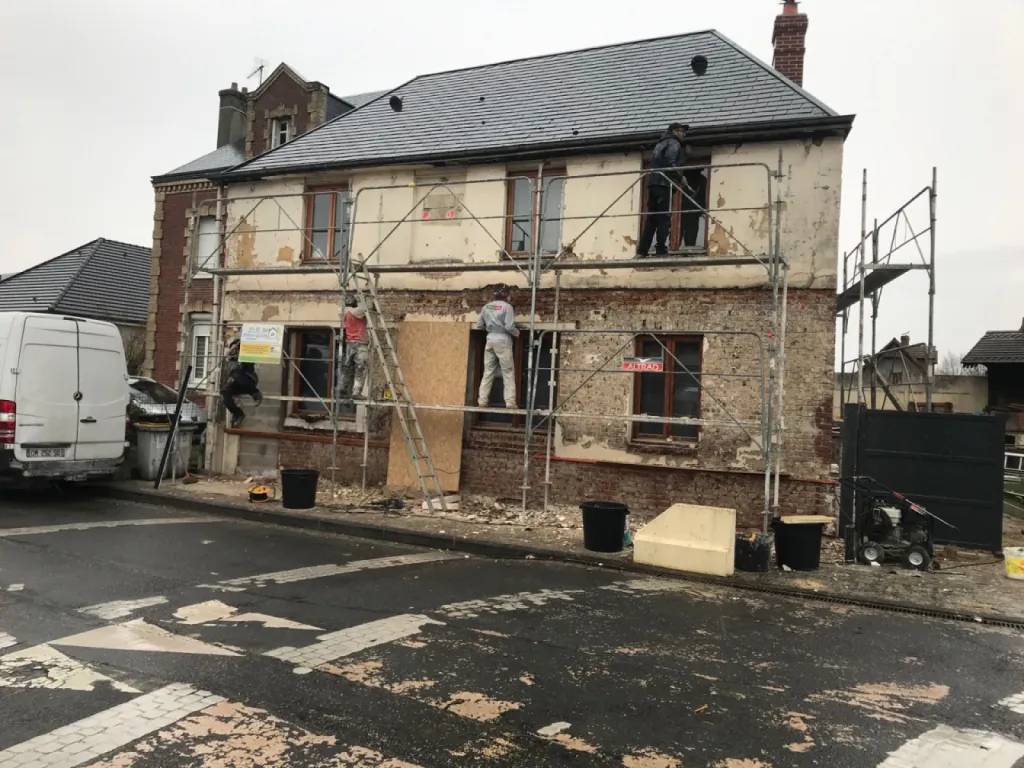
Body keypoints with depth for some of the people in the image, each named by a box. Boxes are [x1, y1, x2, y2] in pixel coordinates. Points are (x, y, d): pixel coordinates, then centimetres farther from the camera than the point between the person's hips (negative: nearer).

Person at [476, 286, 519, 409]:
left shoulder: (486, 306, 8)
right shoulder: (506, 306, -8)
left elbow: (479, 326, 9)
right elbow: (509, 327, -16)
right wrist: (517, 333, 2)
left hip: (490, 339, 5)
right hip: (502, 340, -5)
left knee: (488, 371, 10)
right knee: (508, 372, 0)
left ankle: (483, 400, 9)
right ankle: (510, 401, -5)